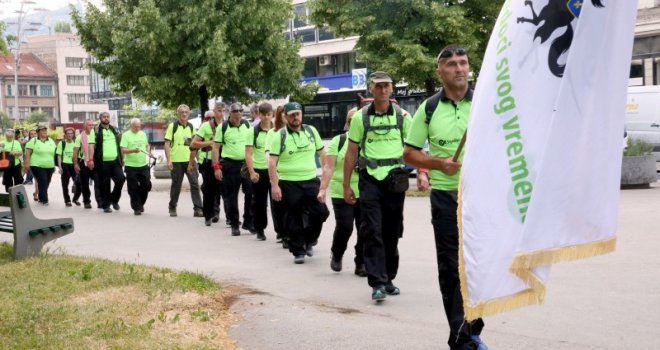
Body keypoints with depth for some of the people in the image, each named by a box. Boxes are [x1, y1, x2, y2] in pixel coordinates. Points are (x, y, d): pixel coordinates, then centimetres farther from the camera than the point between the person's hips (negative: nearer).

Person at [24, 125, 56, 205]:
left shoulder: (51, 141, 12)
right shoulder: (33, 141, -3)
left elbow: (54, 153, 16)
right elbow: (27, 153, -6)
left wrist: (54, 164, 13)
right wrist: (27, 164, -13)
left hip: (50, 166, 6)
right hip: (37, 166, -6)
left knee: (46, 183, 11)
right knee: (43, 183, -13)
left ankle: (40, 197, 29)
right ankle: (44, 199, -8)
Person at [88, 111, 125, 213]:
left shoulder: (115, 130, 15)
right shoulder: (96, 130, 1)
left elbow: (120, 145, 19)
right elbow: (91, 145, -7)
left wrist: (122, 159, 14)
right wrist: (91, 159, -17)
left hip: (115, 161, 4)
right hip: (102, 162, -4)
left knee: (121, 179, -8)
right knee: (104, 185, 1)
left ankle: (114, 199, 14)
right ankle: (106, 205, 11)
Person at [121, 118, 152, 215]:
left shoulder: (143, 134, 12)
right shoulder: (126, 135, -5)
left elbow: (147, 145, 26)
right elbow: (123, 150, -12)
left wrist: (148, 151, 5)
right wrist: (133, 150, -28)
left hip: (143, 165, 5)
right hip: (131, 166, -5)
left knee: (146, 185, 5)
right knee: (133, 189, -1)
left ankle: (141, 203, 26)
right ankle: (136, 208, 8)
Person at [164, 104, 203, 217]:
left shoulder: (191, 127, 10)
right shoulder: (172, 126, -3)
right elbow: (167, 144, -6)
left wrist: (193, 159, 5)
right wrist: (168, 160, -13)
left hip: (190, 160, 3)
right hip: (176, 161, -3)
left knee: (195, 183, -5)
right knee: (176, 185, 6)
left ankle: (198, 209, -4)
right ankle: (172, 208, 22)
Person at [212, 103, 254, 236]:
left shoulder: (247, 125, 6)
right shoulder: (223, 127, -4)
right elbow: (216, 147, -3)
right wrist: (216, 167, -9)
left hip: (246, 163, 3)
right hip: (230, 165, -3)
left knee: (251, 193, 0)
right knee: (231, 196, 3)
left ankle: (248, 222, 14)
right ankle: (234, 225, 14)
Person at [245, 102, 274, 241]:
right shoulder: (254, 131, -1)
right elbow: (248, 154, -4)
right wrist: (252, 172, -13)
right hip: (259, 171, -1)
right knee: (259, 202, 6)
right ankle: (260, 229, 18)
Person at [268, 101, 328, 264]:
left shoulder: (311, 131, 8)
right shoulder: (279, 136, -4)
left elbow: (322, 153, 15)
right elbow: (272, 162, -7)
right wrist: (274, 185, -15)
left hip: (311, 180, 3)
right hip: (289, 184, -3)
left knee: (320, 212, -2)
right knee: (294, 220, 3)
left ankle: (309, 240, 23)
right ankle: (298, 252, 15)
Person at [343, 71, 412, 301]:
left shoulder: (402, 116, 5)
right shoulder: (360, 117, 2)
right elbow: (351, 153, 6)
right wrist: (346, 186, 3)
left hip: (395, 180, 2)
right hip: (370, 179, -2)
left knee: (392, 233, 9)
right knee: (372, 232, -9)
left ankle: (388, 279, 22)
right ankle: (377, 283, -9)